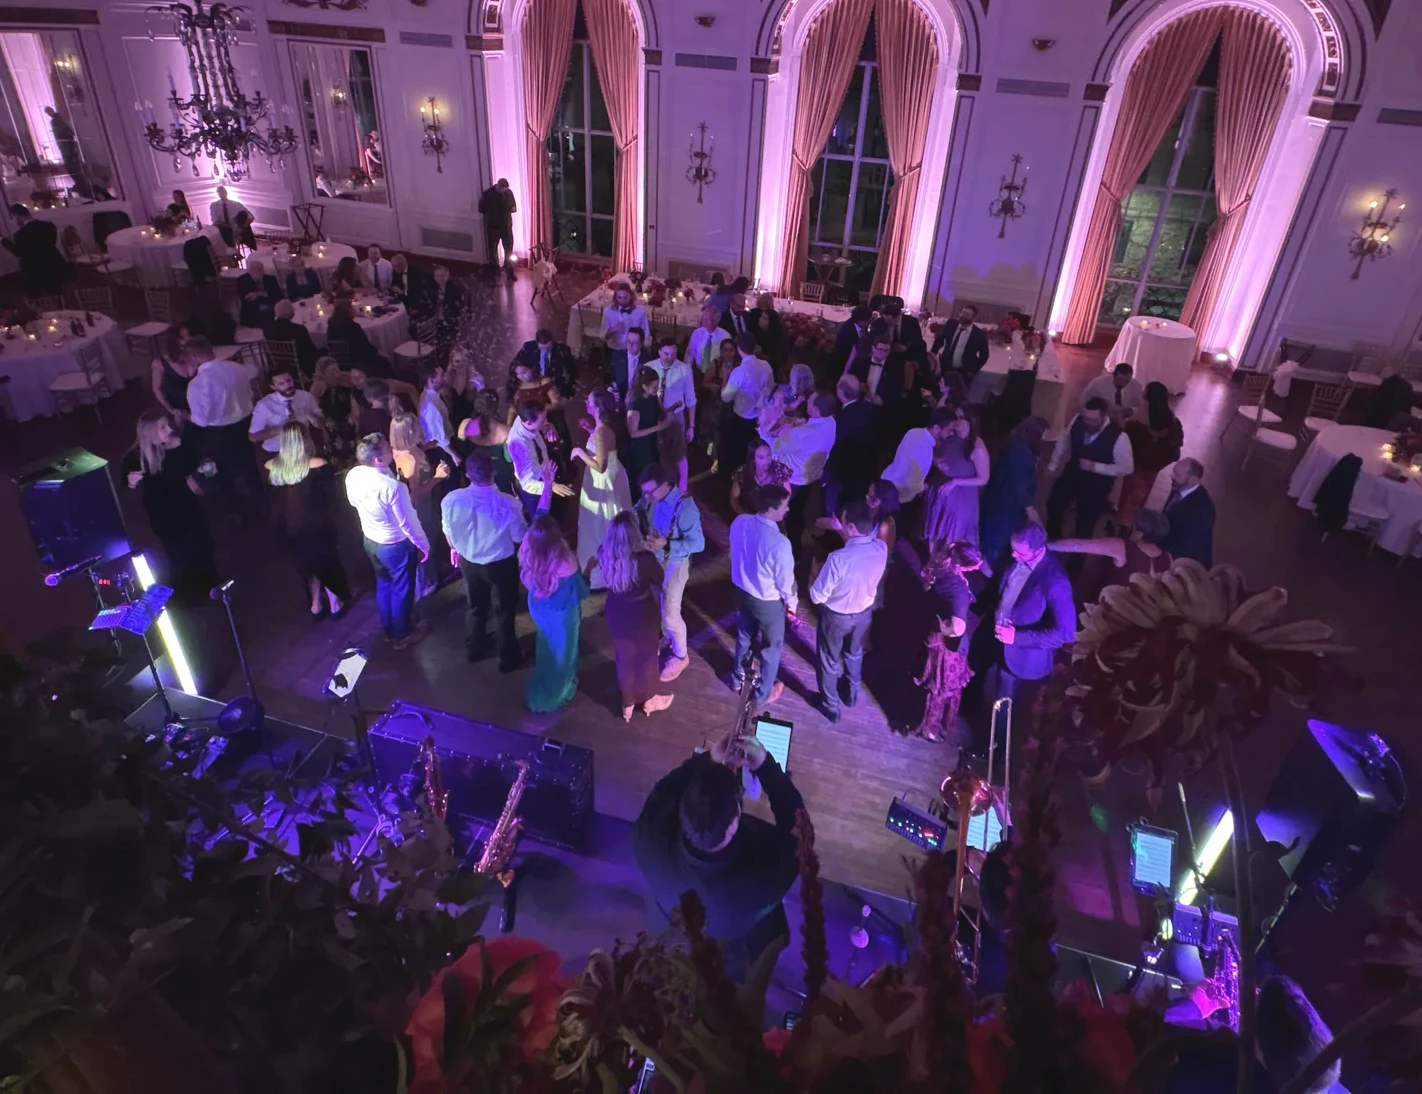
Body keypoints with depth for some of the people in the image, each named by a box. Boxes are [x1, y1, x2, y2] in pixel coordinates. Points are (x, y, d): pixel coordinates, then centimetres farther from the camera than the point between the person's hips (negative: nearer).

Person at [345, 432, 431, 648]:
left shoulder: (352, 476, -14)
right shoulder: (392, 486, -36)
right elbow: (407, 522, -24)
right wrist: (423, 544, -8)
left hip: (370, 540, 7)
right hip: (396, 545, -7)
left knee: (383, 584, 27)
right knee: (402, 590, 17)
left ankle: (388, 628, 47)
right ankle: (402, 634, 37)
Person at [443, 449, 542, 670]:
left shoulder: (451, 500, -22)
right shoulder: (507, 504, -32)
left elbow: (448, 531, -3)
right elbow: (521, 537, -17)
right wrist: (519, 510, 0)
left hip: (468, 561, 3)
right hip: (501, 564, -3)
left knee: (474, 606, 28)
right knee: (504, 610, 20)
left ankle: (474, 649, 49)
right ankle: (508, 658, 36)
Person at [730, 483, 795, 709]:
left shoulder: (739, 522, -16)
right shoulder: (779, 543, -35)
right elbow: (785, 580, -20)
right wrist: (792, 602, 0)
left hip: (741, 590, 6)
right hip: (768, 602, -6)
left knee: (744, 636, 31)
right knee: (771, 647, 20)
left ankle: (738, 678, 54)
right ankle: (763, 695, 40)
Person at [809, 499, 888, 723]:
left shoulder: (838, 559, -39)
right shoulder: (881, 549, -21)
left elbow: (817, 596, -27)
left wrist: (814, 585, -6)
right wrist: (840, 529, 4)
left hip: (836, 616, -5)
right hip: (864, 612, 5)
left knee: (828, 659, 22)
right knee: (854, 652, 34)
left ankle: (830, 705, 43)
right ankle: (852, 692, 58)